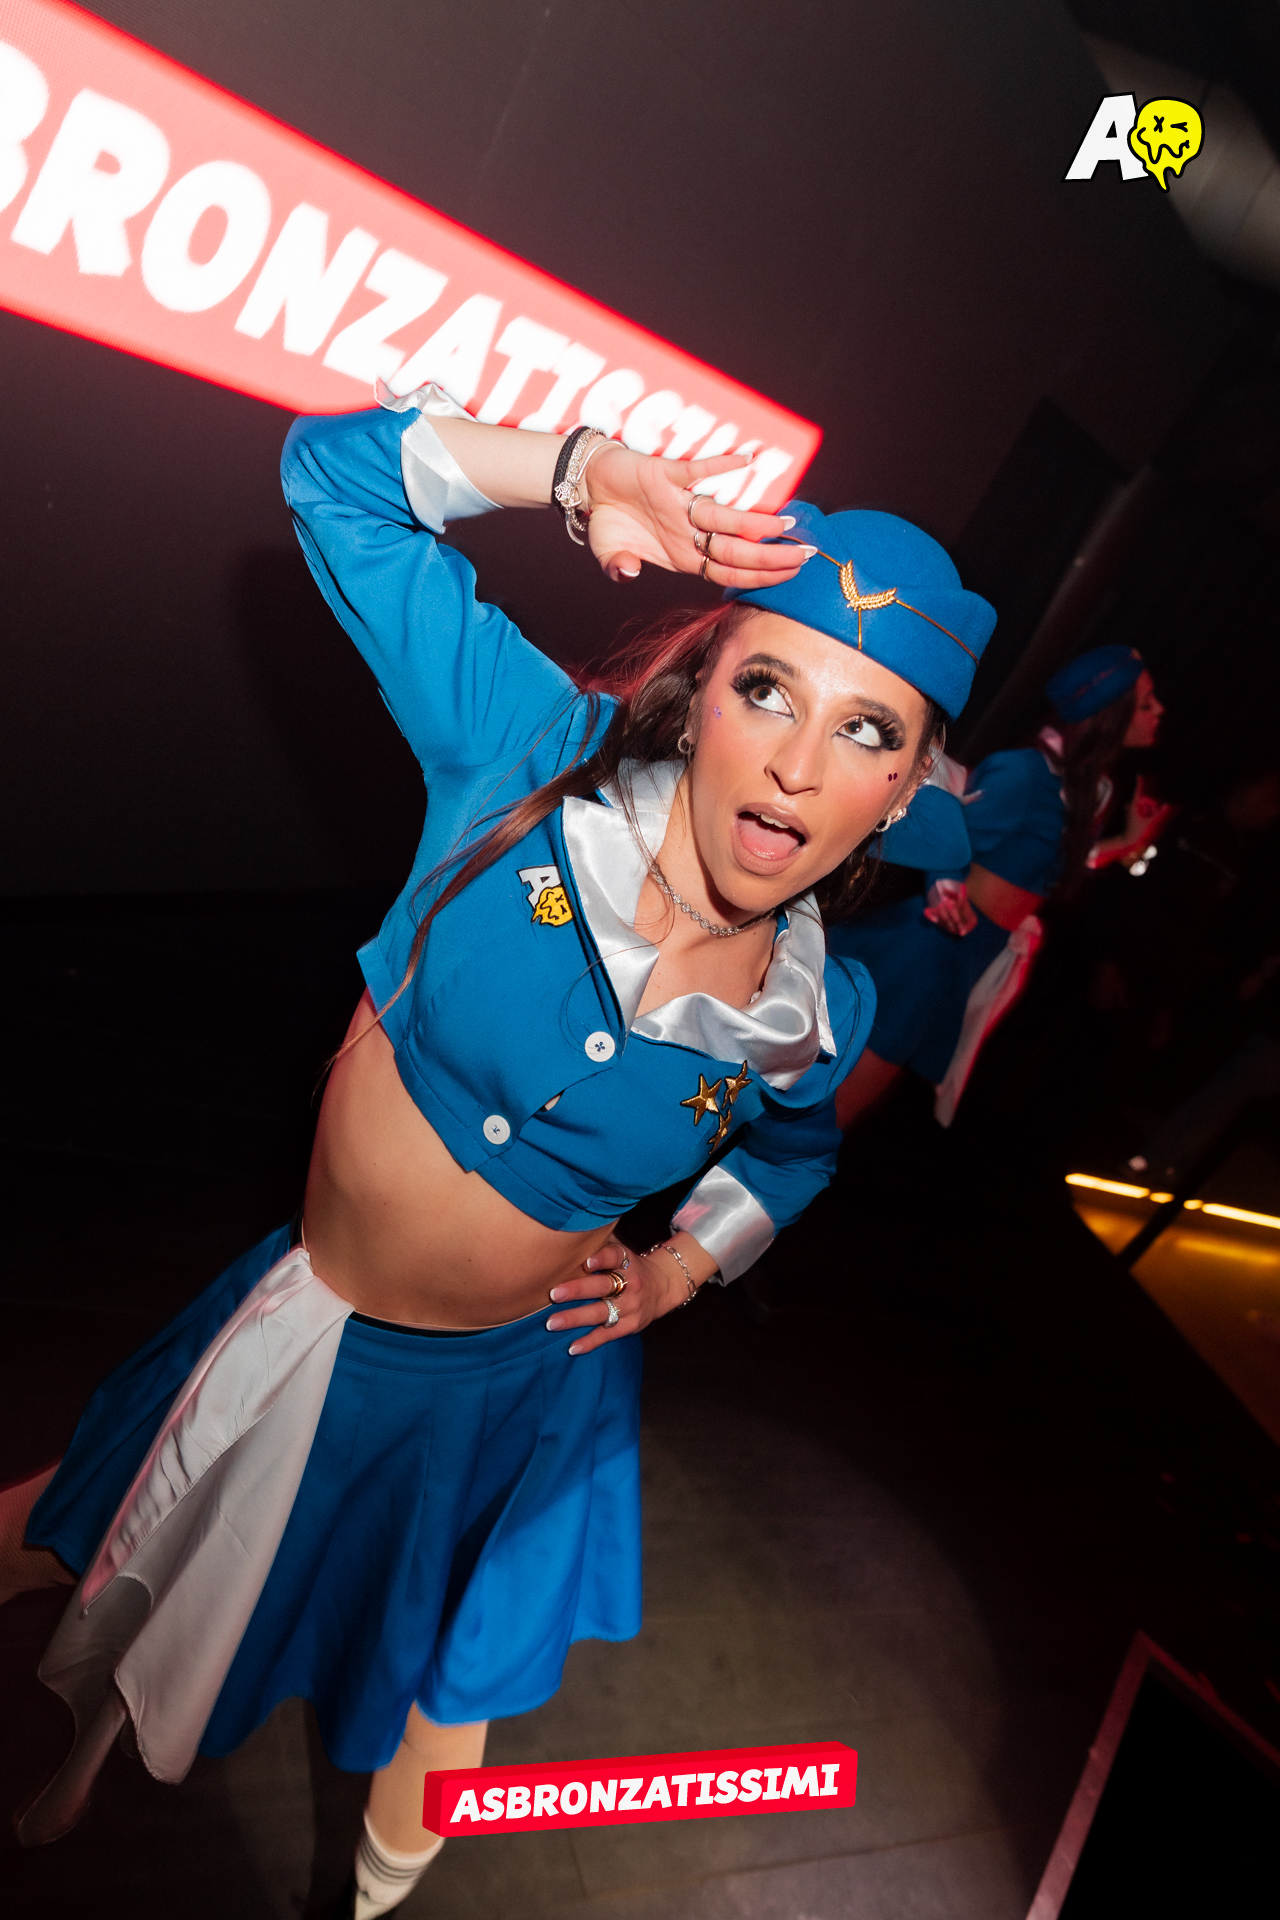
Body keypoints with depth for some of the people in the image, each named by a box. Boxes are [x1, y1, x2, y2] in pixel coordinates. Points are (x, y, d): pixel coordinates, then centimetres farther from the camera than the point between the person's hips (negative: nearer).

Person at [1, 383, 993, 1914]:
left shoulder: (819, 1020, -17)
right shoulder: (535, 753, -25)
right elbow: (338, 468, -18)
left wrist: (681, 1267, -4)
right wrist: (587, 471, -30)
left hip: (513, 1391, 1)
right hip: (311, 1323, 0)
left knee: (433, 1735, 28)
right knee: (145, 1608, 29)